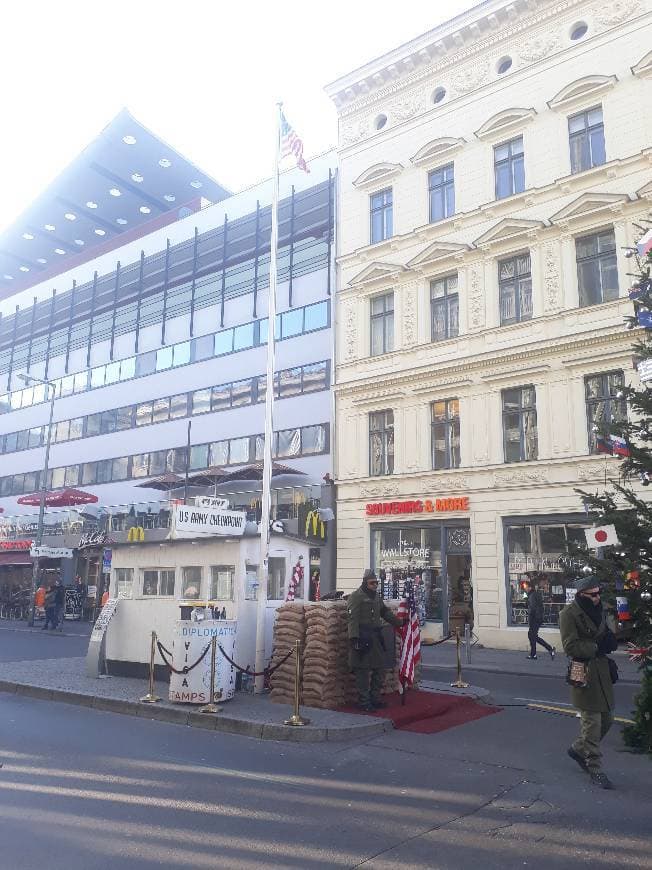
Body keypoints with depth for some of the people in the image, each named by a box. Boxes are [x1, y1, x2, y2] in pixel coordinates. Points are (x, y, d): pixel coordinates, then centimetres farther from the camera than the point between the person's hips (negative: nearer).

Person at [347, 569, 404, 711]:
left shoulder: (376, 596, 17)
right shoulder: (356, 596, -10)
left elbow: (385, 612, 30)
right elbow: (353, 618, -17)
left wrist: (399, 623, 30)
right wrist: (354, 638, -24)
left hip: (376, 638, 9)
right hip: (363, 638, -9)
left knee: (379, 668, 12)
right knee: (363, 670, -5)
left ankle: (375, 698, 24)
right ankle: (364, 701, 3)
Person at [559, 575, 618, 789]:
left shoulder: (597, 610, 10)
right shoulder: (569, 614, -14)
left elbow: (606, 636, 20)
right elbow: (571, 647, -18)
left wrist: (609, 640, -3)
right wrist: (597, 647, -17)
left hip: (602, 672, 8)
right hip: (584, 673, -8)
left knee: (606, 719, 15)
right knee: (592, 722, 0)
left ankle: (579, 749, 35)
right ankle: (595, 768, 15)